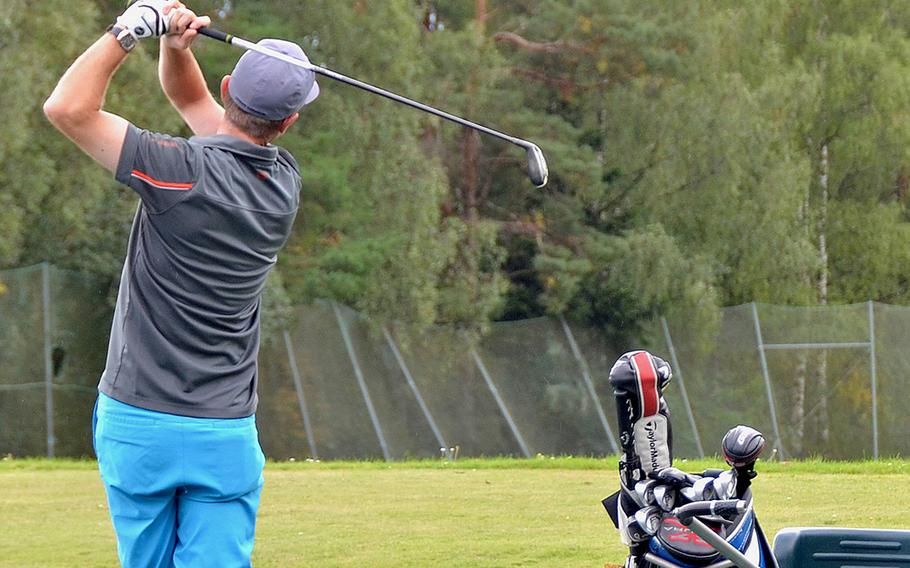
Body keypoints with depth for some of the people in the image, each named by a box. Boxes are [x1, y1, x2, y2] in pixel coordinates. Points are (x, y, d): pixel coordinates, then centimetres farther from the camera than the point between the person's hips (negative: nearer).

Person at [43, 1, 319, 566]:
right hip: (226, 434, 3)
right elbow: (192, 100, 16)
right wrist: (176, 47, -2)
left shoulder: (185, 172, -16)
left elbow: (68, 108, -15)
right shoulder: (284, 183, 1)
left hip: (137, 423, -3)